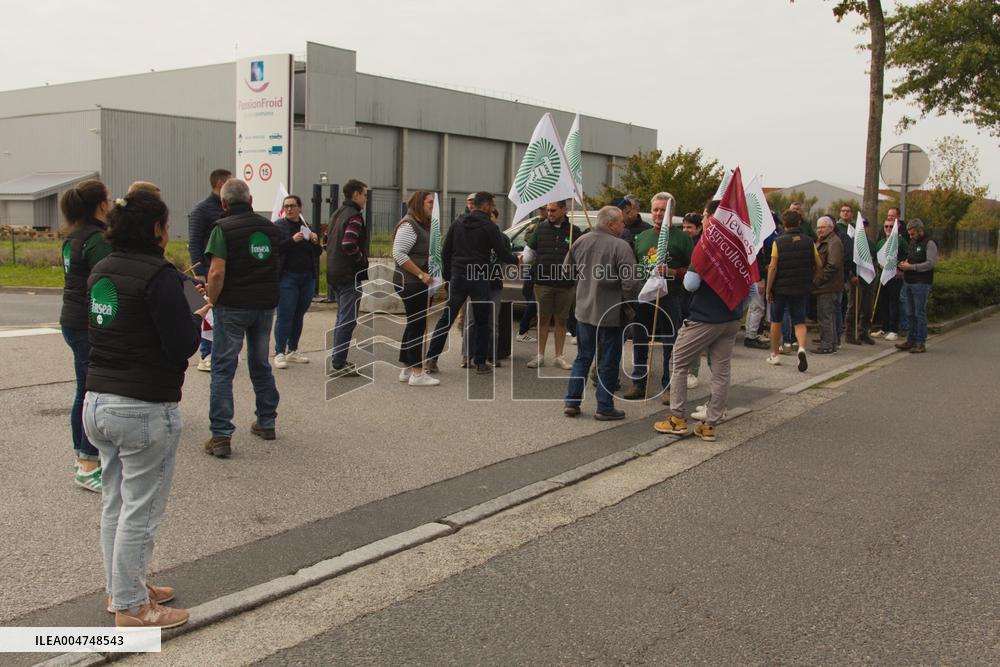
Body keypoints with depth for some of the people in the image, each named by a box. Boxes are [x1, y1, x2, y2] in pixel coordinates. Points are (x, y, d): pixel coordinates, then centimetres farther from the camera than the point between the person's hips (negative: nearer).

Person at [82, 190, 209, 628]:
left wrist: (184, 316, 13)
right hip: (145, 410, -8)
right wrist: (197, 319, 1)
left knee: (115, 504, 19)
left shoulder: (101, 271, 9)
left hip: (98, 402, 8)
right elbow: (182, 346, -19)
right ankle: (131, 607, 15)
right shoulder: (159, 275, -16)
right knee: (140, 511, 3)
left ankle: (121, 588, 34)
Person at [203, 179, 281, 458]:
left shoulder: (223, 228, -11)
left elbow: (217, 272, -18)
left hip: (233, 307, -5)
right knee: (260, 363, 19)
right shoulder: (271, 228, 8)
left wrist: (212, 302, -7)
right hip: (266, 305, 5)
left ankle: (221, 435, -4)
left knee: (223, 369, 0)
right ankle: (266, 422, 29)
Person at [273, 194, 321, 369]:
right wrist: (292, 240, -22)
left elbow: (318, 253, 16)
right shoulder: (278, 226, -1)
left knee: (298, 315, 12)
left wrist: (315, 242, -4)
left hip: (307, 278, 6)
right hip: (287, 278, -5)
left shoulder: (306, 226, 14)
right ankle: (280, 353, -1)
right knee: (284, 316, -6)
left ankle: (293, 351, 21)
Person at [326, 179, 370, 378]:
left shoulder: (337, 214, 16)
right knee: (347, 320, -6)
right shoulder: (354, 216, -14)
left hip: (335, 274, 10)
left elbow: (329, 242, 20)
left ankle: (338, 361, 22)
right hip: (350, 275, -10)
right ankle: (338, 365, -4)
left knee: (342, 318, 17)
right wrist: (362, 261, -12)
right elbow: (349, 244, -27)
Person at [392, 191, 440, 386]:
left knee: (414, 325, 13)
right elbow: (399, 254, -21)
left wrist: (426, 276, 13)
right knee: (417, 326, -9)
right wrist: (421, 274, -22)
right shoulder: (408, 225, -13)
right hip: (411, 283, -10)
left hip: (419, 283, 10)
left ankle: (406, 370, 20)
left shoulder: (423, 226, 19)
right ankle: (417, 373, -5)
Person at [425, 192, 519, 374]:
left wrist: (447, 275, 17)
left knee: (446, 319, 6)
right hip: (479, 280, -4)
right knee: (482, 321, 8)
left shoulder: (457, 225, 10)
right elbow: (503, 254, -2)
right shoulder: (490, 227, -4)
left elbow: (445, 253, 10)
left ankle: (431, 359, 0)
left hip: (458, 278, 4)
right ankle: (480, 363, 9)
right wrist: (516, 260, 17)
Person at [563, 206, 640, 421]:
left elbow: (567, 269, 14)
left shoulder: (581, 241, 2)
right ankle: (605, 407, 12)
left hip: (584, 310, 6)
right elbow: (631, 282, -21)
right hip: (610, 313, -6)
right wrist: (628, 303, -3)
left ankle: (571, 402, 17)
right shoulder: (620, 246, -18)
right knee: (608, 362, 6)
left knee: (583, 358, 17)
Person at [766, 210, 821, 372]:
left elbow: (773, 267, -13)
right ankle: (802, 348, -20)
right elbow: (819, 265, 3)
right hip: (802, 289, 2)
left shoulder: (779, 242, -9)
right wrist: (809, 279, 19)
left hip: (781, 287, -2)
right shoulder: (809, 242, 1)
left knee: (776, 321, 14)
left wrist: (768, 290, -7)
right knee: (799, 322, 6)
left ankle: (774, 355, 22)